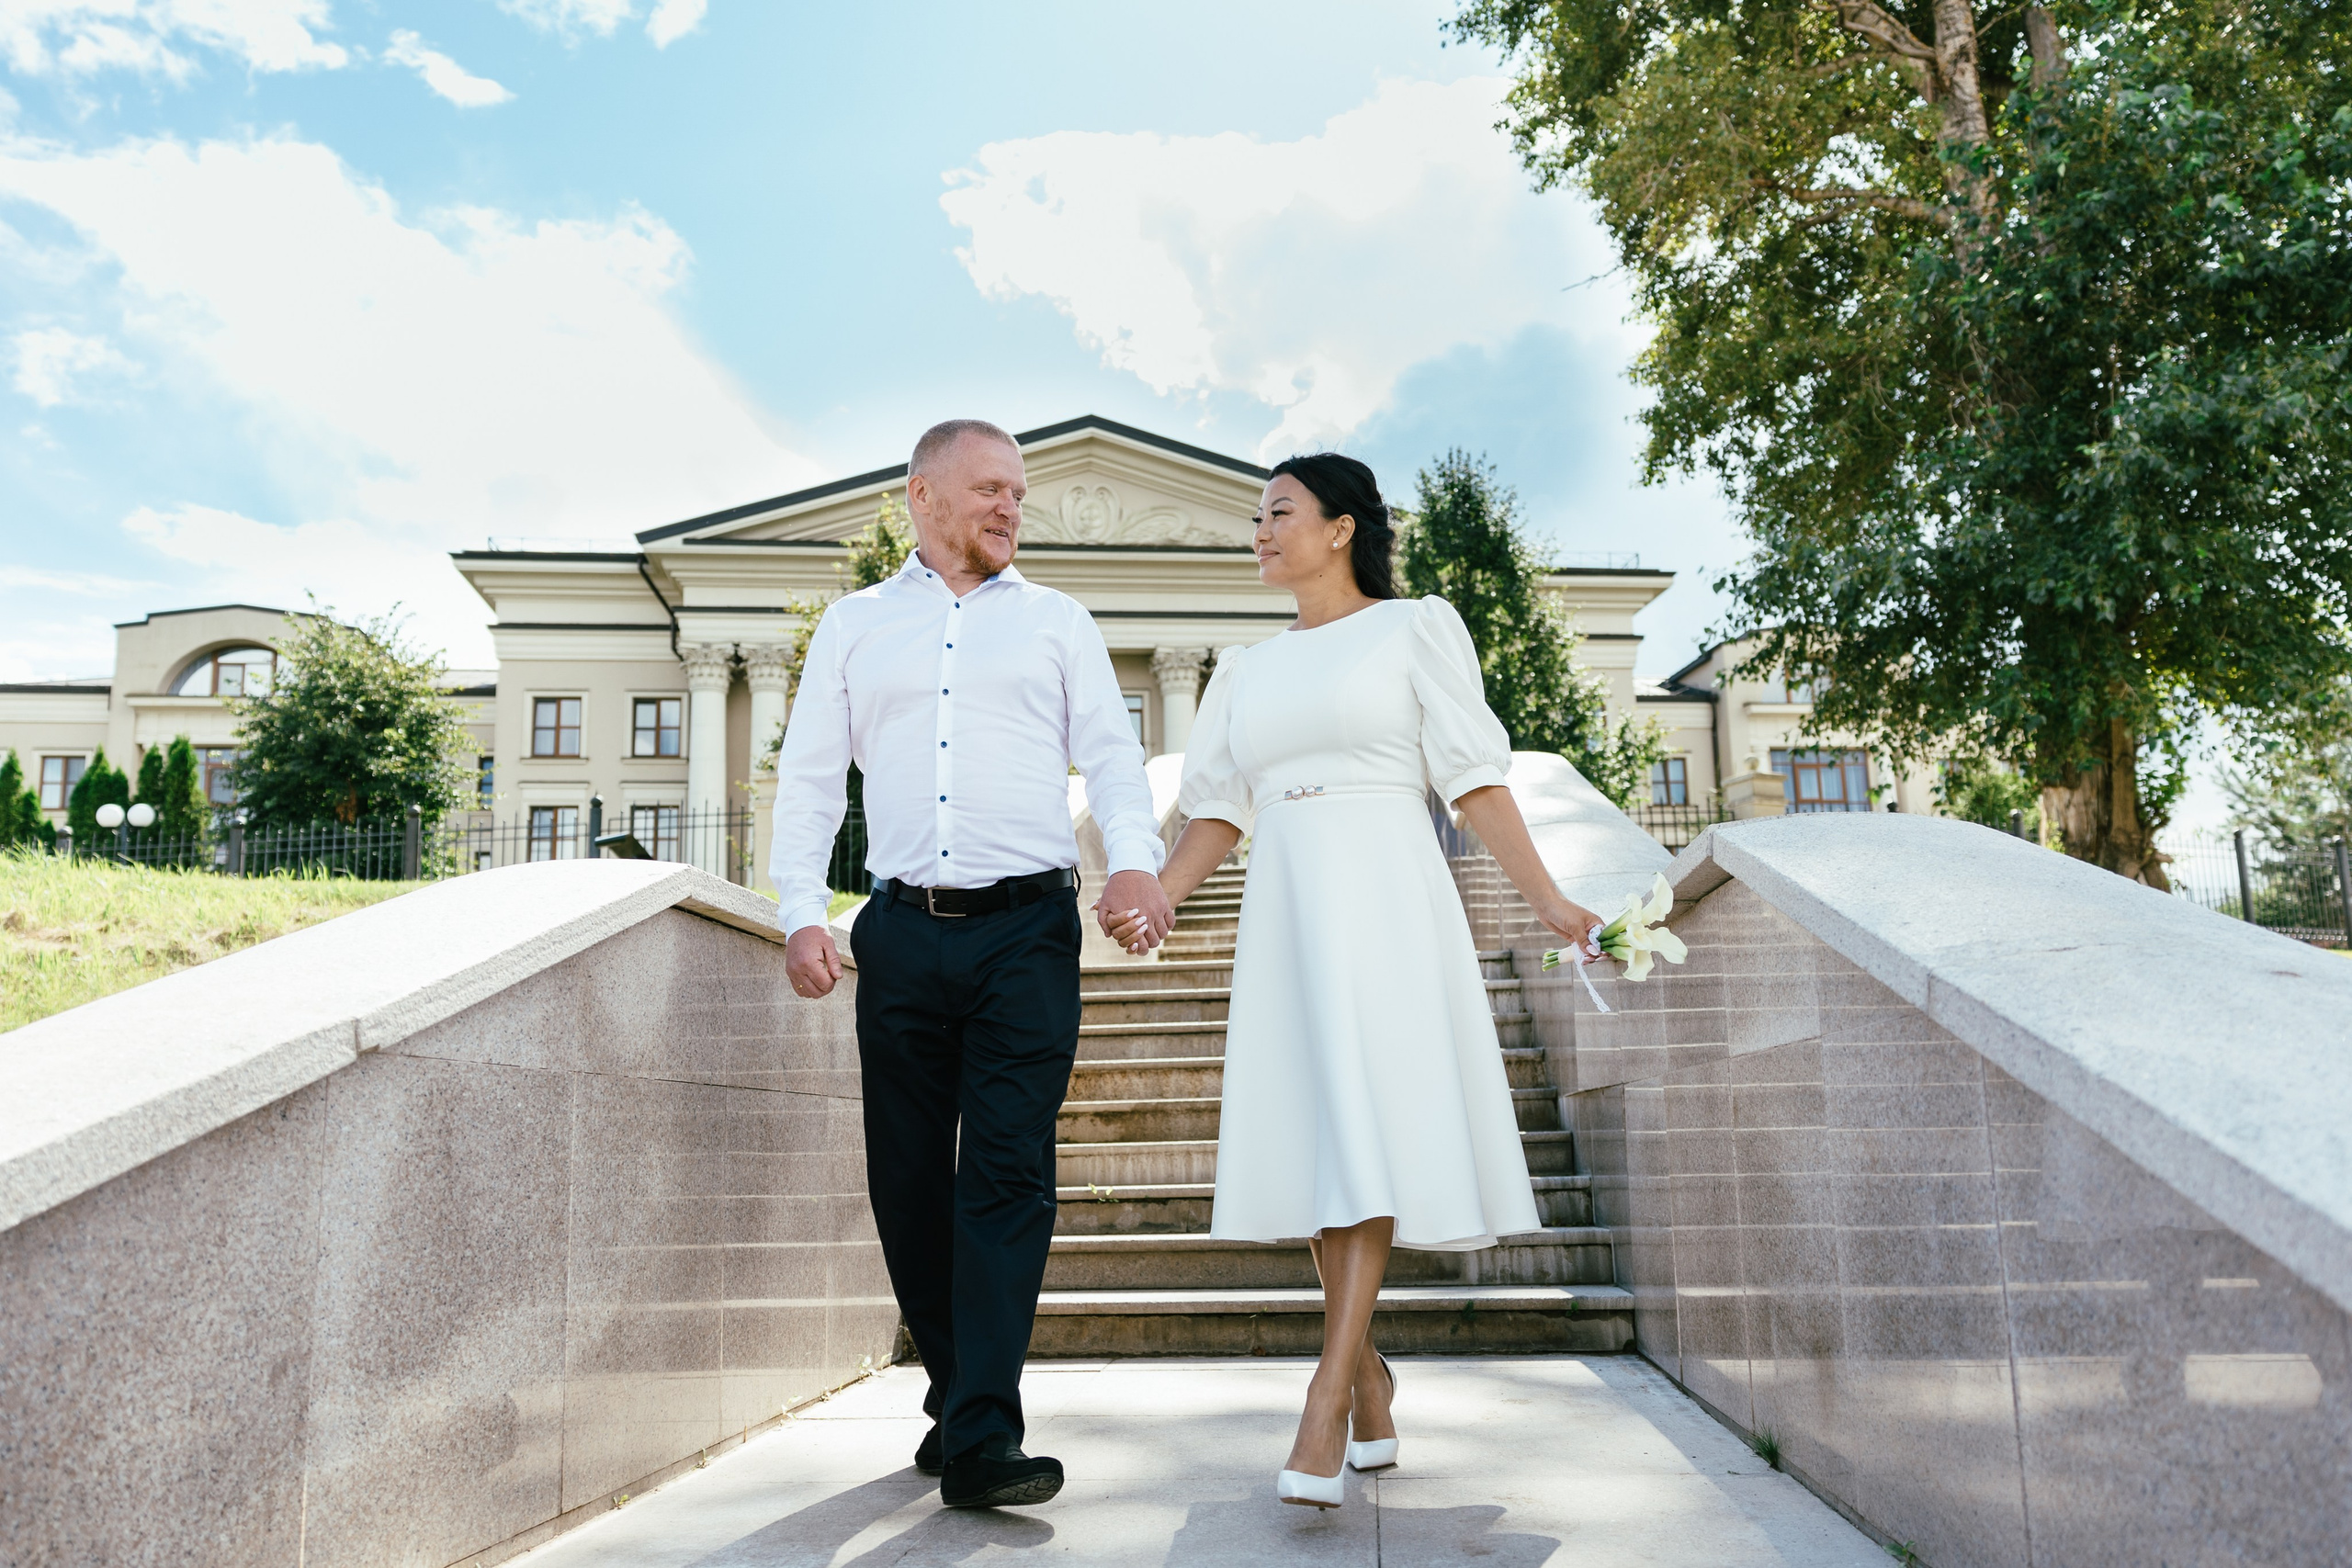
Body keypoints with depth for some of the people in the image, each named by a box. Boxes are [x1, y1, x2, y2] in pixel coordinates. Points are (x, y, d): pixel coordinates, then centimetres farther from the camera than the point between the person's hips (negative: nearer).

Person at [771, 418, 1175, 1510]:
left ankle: (982, 1441, -9)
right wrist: (801, 911, 0)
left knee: (1007, 1176, -9)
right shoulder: (853, 625, 16)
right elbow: (808, 773, 13)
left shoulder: (1056, 622, 15)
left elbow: (1111, 755, 7)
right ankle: (954, 1397, 22)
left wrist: (1134, 860, -13)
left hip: (1026, 929, -1)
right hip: (903, 931, 2)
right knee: (908, 1181, 5)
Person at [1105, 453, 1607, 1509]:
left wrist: (1545, 898, -6)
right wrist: (1155, 896, -1)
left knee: (1366, 1130, -15)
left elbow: (1474, 778, 2)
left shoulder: (1415, 628, 6)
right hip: (1282, 907, 5)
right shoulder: (1247, 669, 19)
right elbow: (1217, 810, 15)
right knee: (1310, 1143, 3)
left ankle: (1329, 1399, -17)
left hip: (1384, 901, -5)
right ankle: (1369, 1383, 15)